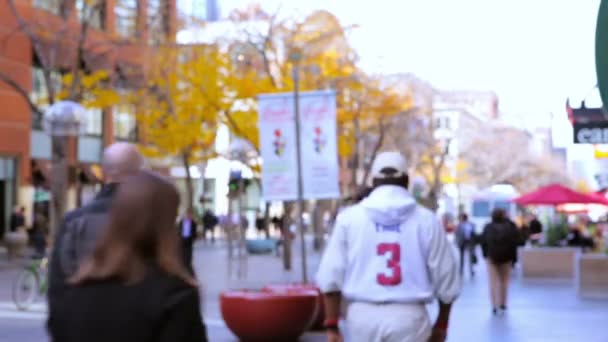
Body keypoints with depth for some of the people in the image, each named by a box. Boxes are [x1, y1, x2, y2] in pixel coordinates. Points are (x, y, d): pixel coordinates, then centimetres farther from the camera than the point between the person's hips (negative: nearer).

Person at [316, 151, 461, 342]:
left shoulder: (349, 218, 3)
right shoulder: (426, 220, 2)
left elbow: (330, 275, -1)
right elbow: (445, 277, 5)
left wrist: (332, 326, 3)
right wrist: (441, 324, 19)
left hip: (362, 316, 1)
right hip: (409, 316, -1)